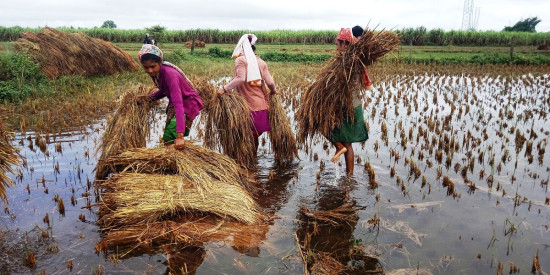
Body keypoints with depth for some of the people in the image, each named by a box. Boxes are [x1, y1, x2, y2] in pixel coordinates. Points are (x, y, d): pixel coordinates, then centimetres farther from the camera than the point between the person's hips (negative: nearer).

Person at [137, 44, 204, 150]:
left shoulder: (169, 74, -32)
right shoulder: (155, 72, -9)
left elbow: (178, 103, -41)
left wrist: (180, 136, -49)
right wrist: (148, 97, -8)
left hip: (188, 103, -8)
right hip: (174, 104, 8)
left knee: (170, 139, -18)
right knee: (167, 139, 11)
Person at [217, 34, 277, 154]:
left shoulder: (241, 60, -5)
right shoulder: (261, 62, 9)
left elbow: (240, 79, -21)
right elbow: (270, 83, 3)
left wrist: (224, 89, -17)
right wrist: (273, 91, 23)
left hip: (248, 106, -5)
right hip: (262, 105, 5)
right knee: (255, 136, 14)